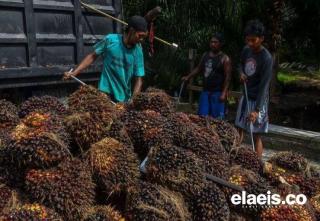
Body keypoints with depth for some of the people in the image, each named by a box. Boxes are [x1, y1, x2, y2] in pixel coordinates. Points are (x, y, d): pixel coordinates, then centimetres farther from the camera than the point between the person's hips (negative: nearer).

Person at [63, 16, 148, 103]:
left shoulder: (138, 51, -6)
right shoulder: (110, 40, -10)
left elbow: (138, 79, -5)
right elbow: (93, 56, 1)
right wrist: (74, 73, -3)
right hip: (105, 92, -2)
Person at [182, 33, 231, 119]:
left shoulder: (224, 59, -8)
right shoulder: (205, 55, 10)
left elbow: (227, 77, -11)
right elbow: (198, 68, 20)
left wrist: (224, 93, -19)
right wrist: (188, 77, 8)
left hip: (217, 93, -6)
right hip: (205, 91, 6)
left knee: (217, 118, -6)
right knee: (202, 116, 8)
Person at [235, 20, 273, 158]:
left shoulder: (266, 58, -22)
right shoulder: (246, 50, -2)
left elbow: (264, 86, -24)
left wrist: (257, 109, -29)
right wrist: (241, 73, -4)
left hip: (258, 100, -7)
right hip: (245, 96, 7)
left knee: (256, 135, -4)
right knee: (239, 128, 15)